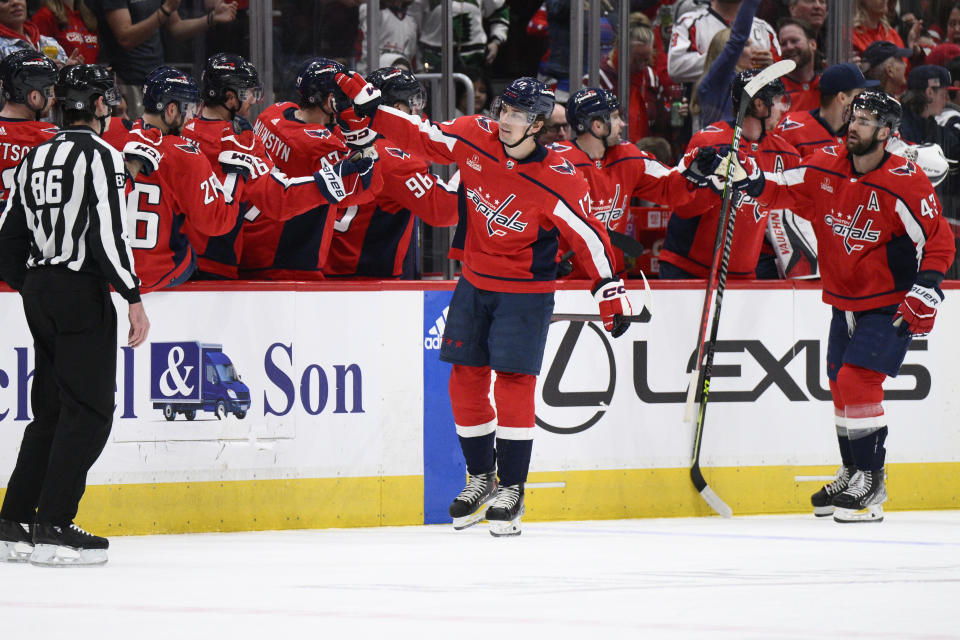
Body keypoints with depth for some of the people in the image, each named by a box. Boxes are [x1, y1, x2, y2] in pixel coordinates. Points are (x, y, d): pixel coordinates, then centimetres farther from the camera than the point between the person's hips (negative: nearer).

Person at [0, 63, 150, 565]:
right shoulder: (100, 155, -10)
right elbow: (108, 232, -19)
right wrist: (133, 298, -15)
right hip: (82, 291, -8)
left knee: (52, 408, 15)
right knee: (89, 410, -5)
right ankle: (53, 528, -11)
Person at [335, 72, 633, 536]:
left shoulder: (557, 180, -21)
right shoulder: (474, 138, -8)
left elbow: (587, 236, -14)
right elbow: (420, 137, 3)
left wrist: (610, 292, -14)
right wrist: (365, 105, -2)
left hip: (525, 292, -5)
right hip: (474, 283, 5)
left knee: (513, 381, -9)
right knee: (466, 377, 6)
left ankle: (511, 489, 0)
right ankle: (481, 478, 22)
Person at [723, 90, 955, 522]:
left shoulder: (904, 182, -20)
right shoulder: (828, 166, -3)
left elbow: (939, 242, -16)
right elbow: (786, 191, 4)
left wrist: (925, 292, -24)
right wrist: (752, 181, -16)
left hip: (890, 304, -7)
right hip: (845, 300, 7)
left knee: (857, 380, -17)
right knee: (841, 383, 13)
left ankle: (871, 485, -9)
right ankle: (851, 474, 30)